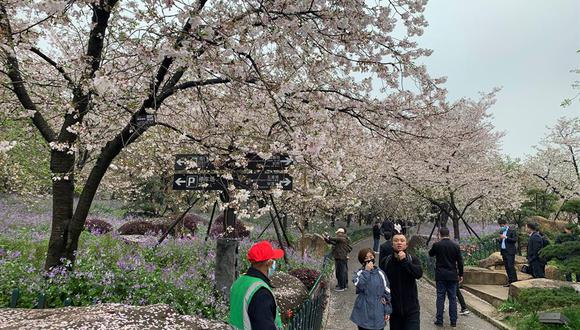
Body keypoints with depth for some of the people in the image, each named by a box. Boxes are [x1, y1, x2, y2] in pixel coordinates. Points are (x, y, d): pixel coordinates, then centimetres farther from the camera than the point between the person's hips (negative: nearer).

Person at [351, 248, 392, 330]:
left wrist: (387, 311, 3)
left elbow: (387, 292, 4)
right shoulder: (359, 273, -3)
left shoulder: (380, 273, 0)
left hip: (378, 313, 1)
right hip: (363, 314, 0)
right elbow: (359, 285, -25)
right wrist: (366, 271, -20)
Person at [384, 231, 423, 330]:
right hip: (394, 308, 2)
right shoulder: (386, 261, -1)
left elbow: (419, 274, -21)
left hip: (411, 308, -1)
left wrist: (404, 261, -26)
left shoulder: (413, 260, -2)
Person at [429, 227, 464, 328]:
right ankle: (453, 321, 12)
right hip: (452, 276, 2)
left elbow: (430, 254, 12)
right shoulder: (455, 246, -2)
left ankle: (439, 320, 6)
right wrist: (460, 274, 11)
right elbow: (460, 262, 2)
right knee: (453, 298, 8)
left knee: (440, 297, 3)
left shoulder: (437, 245, -8)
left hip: (440, 276, -2)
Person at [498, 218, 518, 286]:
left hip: (510, 251, -7)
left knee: (511, 266, -11)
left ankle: (514, 281, -6)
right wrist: (500, 239, -2)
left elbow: (515, 240, -14)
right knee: (506, 267, 9)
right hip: (503, 251, 7)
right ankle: (510, 281, 15)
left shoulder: (512, 230, -6)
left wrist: (506, 237, -20)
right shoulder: (501, 231, 16)